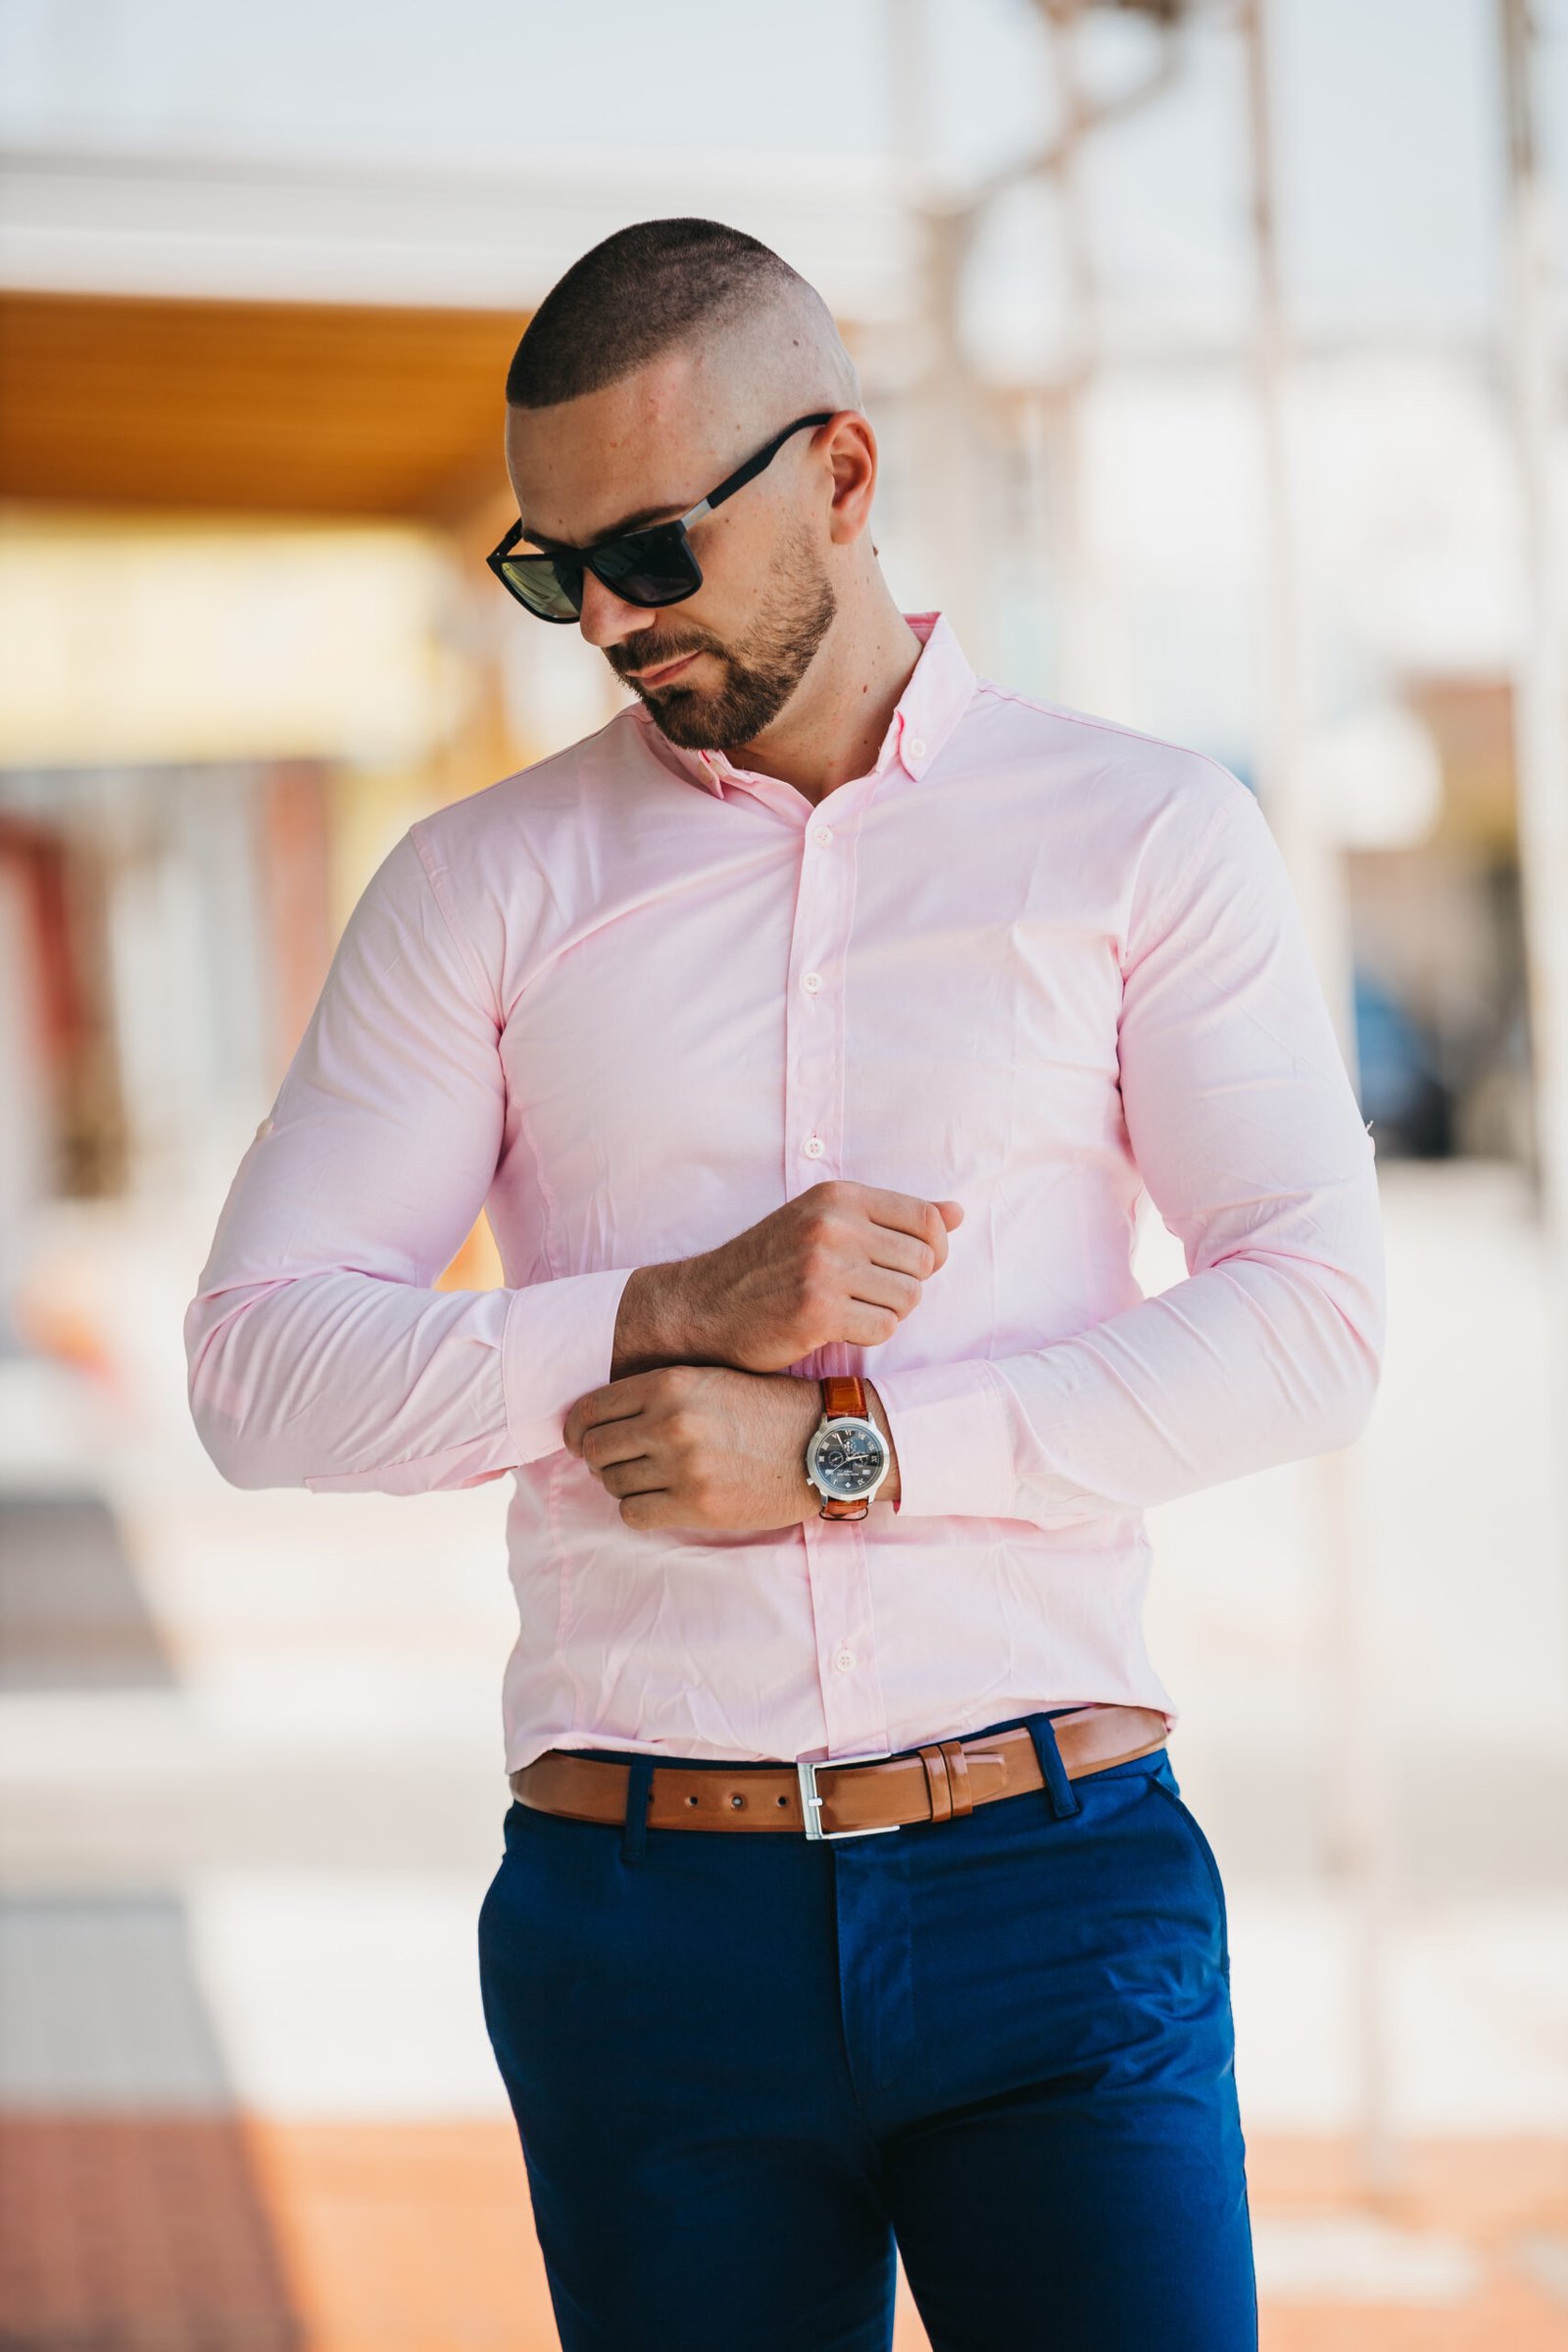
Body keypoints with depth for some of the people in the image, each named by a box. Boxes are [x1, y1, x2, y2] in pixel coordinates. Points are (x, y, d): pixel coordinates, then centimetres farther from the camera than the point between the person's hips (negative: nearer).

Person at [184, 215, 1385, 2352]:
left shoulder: (1149, 836, 5)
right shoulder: (482, 883, 7)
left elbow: (1313, 1322, -4)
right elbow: (258, 1369, 1)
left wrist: (848, 1447, -12)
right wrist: (679, 1316, -13)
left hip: (1051, 1877, -1)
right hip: (645, 1919, 1)